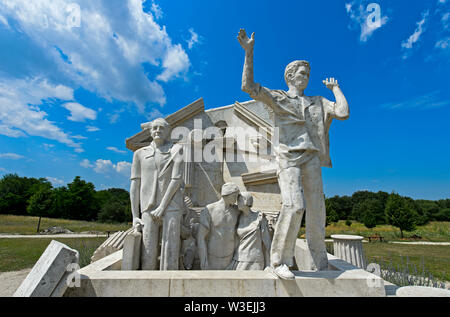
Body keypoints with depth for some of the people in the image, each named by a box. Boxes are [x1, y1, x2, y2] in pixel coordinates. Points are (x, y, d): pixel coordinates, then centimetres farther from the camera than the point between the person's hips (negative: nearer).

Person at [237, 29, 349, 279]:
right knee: (294, 205, -20)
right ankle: (280, 261, -6)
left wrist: (335, 88, 21)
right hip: (288, 156, -4)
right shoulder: (277, 98, 12)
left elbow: (343, 113, 10)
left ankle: (320, 264, 14)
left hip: (312, 158, 4)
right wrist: (249, 52, -4)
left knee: (316, 209, 1)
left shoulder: (318, 102, 22)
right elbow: (248, 86, 0)